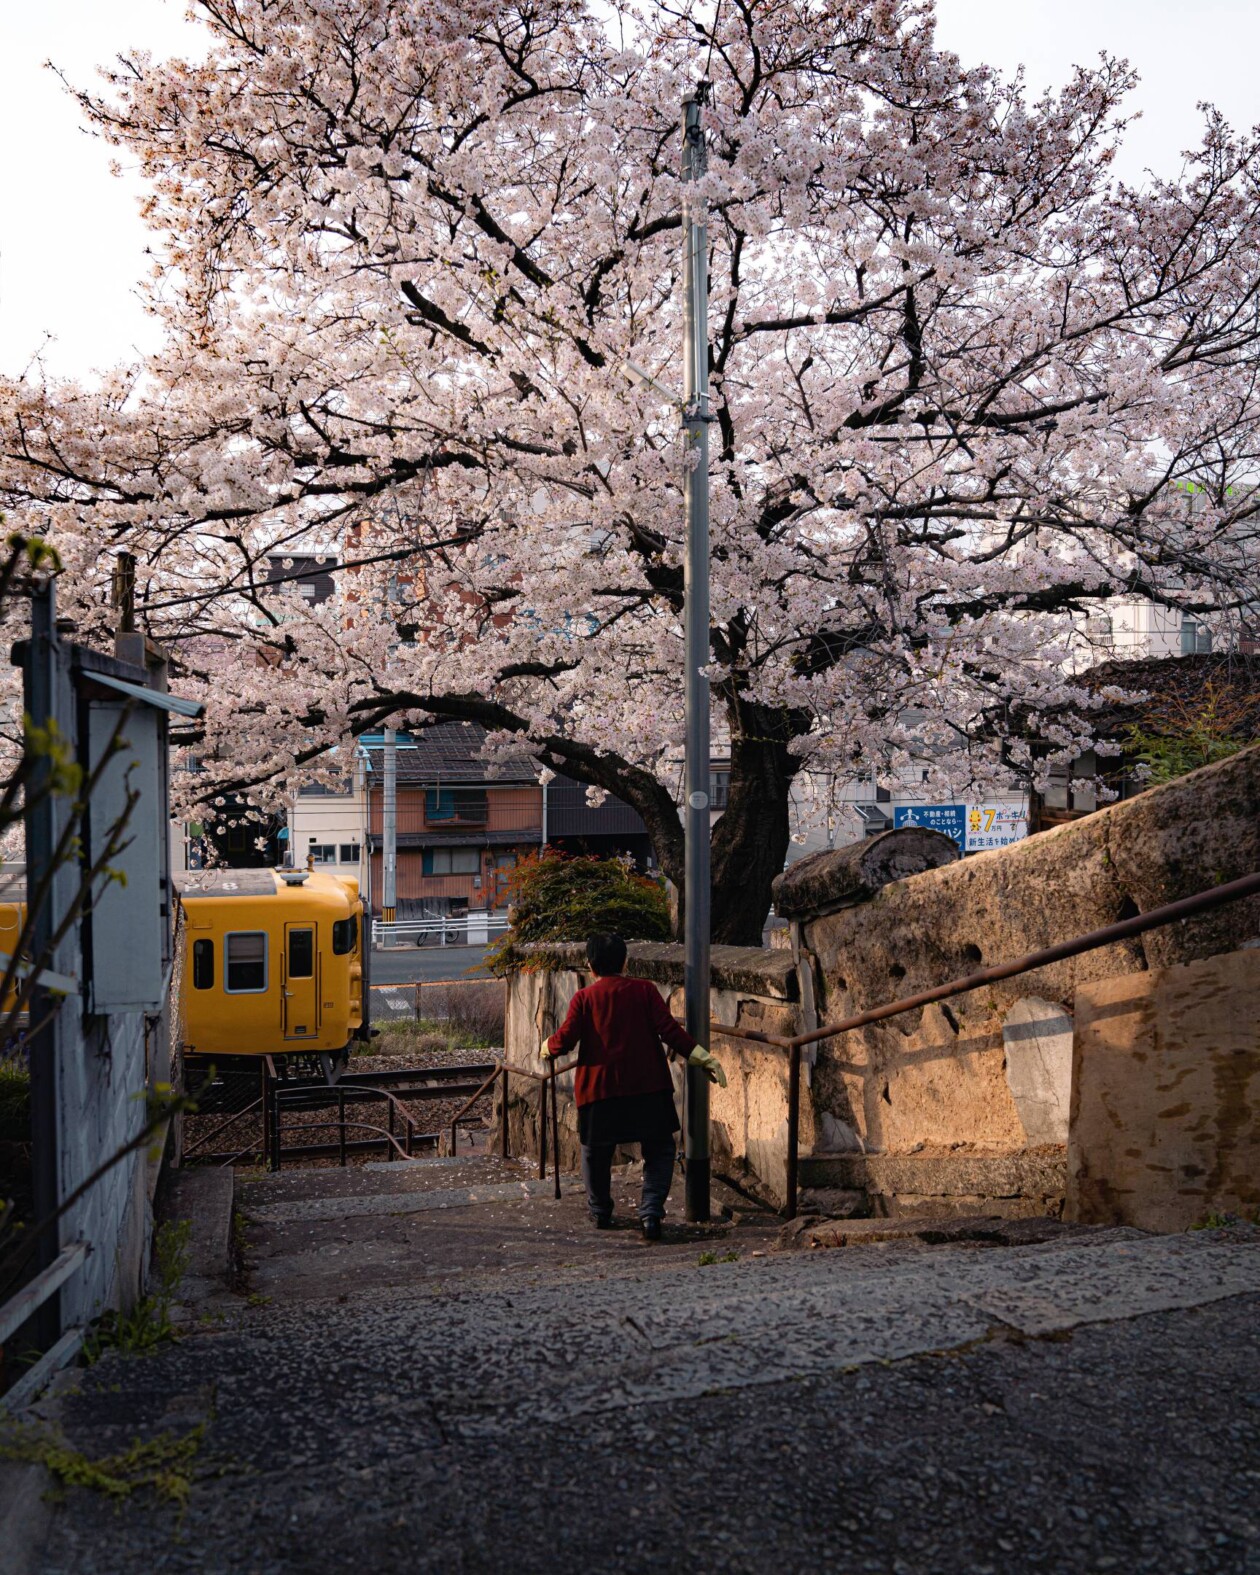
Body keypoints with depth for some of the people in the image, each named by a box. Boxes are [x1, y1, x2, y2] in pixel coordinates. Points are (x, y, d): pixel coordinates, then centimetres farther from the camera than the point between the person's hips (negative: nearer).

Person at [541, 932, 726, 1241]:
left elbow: (565, 1040, -6)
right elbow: (669, 1030, -8)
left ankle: (600, 1213, 31)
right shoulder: (644, 990, -1)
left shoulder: (583, 998, -3)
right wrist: (703, 1058, -3)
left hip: (599, 1089, 0)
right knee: (659, 1150, 10)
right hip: (647, 1087, 0)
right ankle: (651, 1213, -6)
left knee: (595, 1152, 20)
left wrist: (547, 1048, 17)